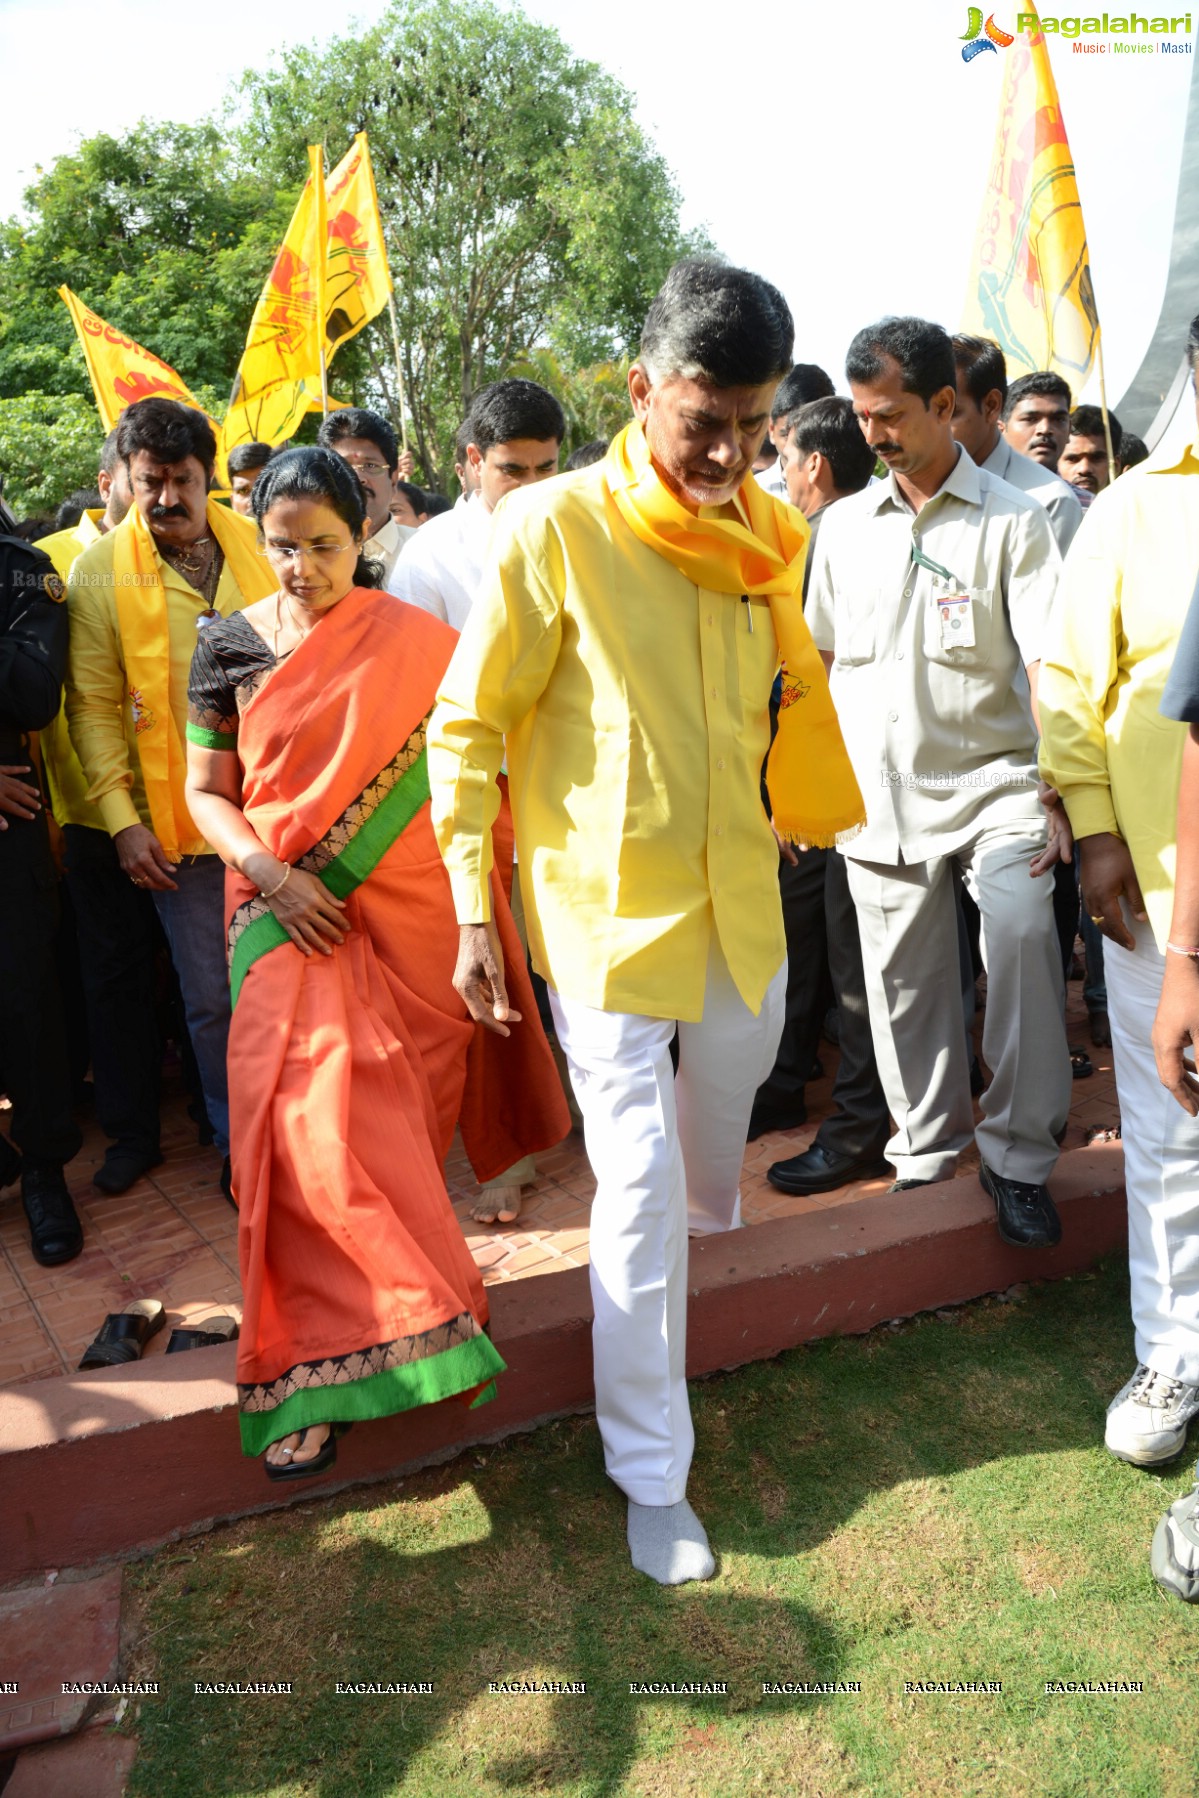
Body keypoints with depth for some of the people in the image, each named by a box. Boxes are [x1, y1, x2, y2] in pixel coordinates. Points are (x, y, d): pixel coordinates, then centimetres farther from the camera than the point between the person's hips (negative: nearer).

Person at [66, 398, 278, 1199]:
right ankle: (236, 1139, 24)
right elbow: (93, 707, -1)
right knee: (212, 992, 5)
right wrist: (122, 819, -9)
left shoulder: (252, 545, 7)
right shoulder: (98, 574, -1)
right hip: (178, 818, -2)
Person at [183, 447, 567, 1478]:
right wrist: (270, 875, -10)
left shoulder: (418, 644, 1)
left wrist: (475, 905, -7)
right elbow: (207, 793, 6)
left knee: (390, 1113, 4)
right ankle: (316, 1362, 9)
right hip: (289, 918, 0)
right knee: (306, 1120, -8)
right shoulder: (231, 648, 3)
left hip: (408, 908, 0)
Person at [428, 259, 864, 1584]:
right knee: (639, 1183, -3)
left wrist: (813, 822, 21)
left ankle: (709, 1217, 62)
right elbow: (466, 728, -10)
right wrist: (472, 911, -13)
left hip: (737, 891, 6)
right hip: (602, 899, -5)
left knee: (730, 1083, 25)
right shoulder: (553, 529, -15)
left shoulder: (767, 533, 3)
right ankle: (651, 1477, 15)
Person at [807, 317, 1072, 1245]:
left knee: (1024, 934, -25)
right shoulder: (845, 526, 11)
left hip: (988, 782, -3)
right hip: (877, 797, 4)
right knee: (905, 985, 8)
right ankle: (926, 1152, 26)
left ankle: (1017, 1154, -7)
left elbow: (1050, 670, -8)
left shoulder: (1012, 521, -1)